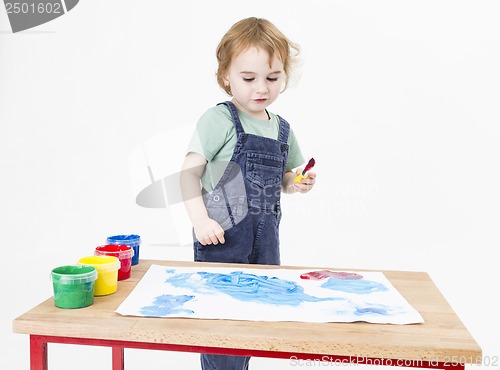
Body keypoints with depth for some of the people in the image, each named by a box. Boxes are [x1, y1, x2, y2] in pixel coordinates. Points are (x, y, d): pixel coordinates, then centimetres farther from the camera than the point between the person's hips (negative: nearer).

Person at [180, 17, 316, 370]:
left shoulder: (282, 129, 9)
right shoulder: (220, 120, -11)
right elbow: (190, 171, -11)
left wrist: (297, 183, 0)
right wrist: (200, 219, -20)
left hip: (265, 240, 7)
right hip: (222, 237, -6)